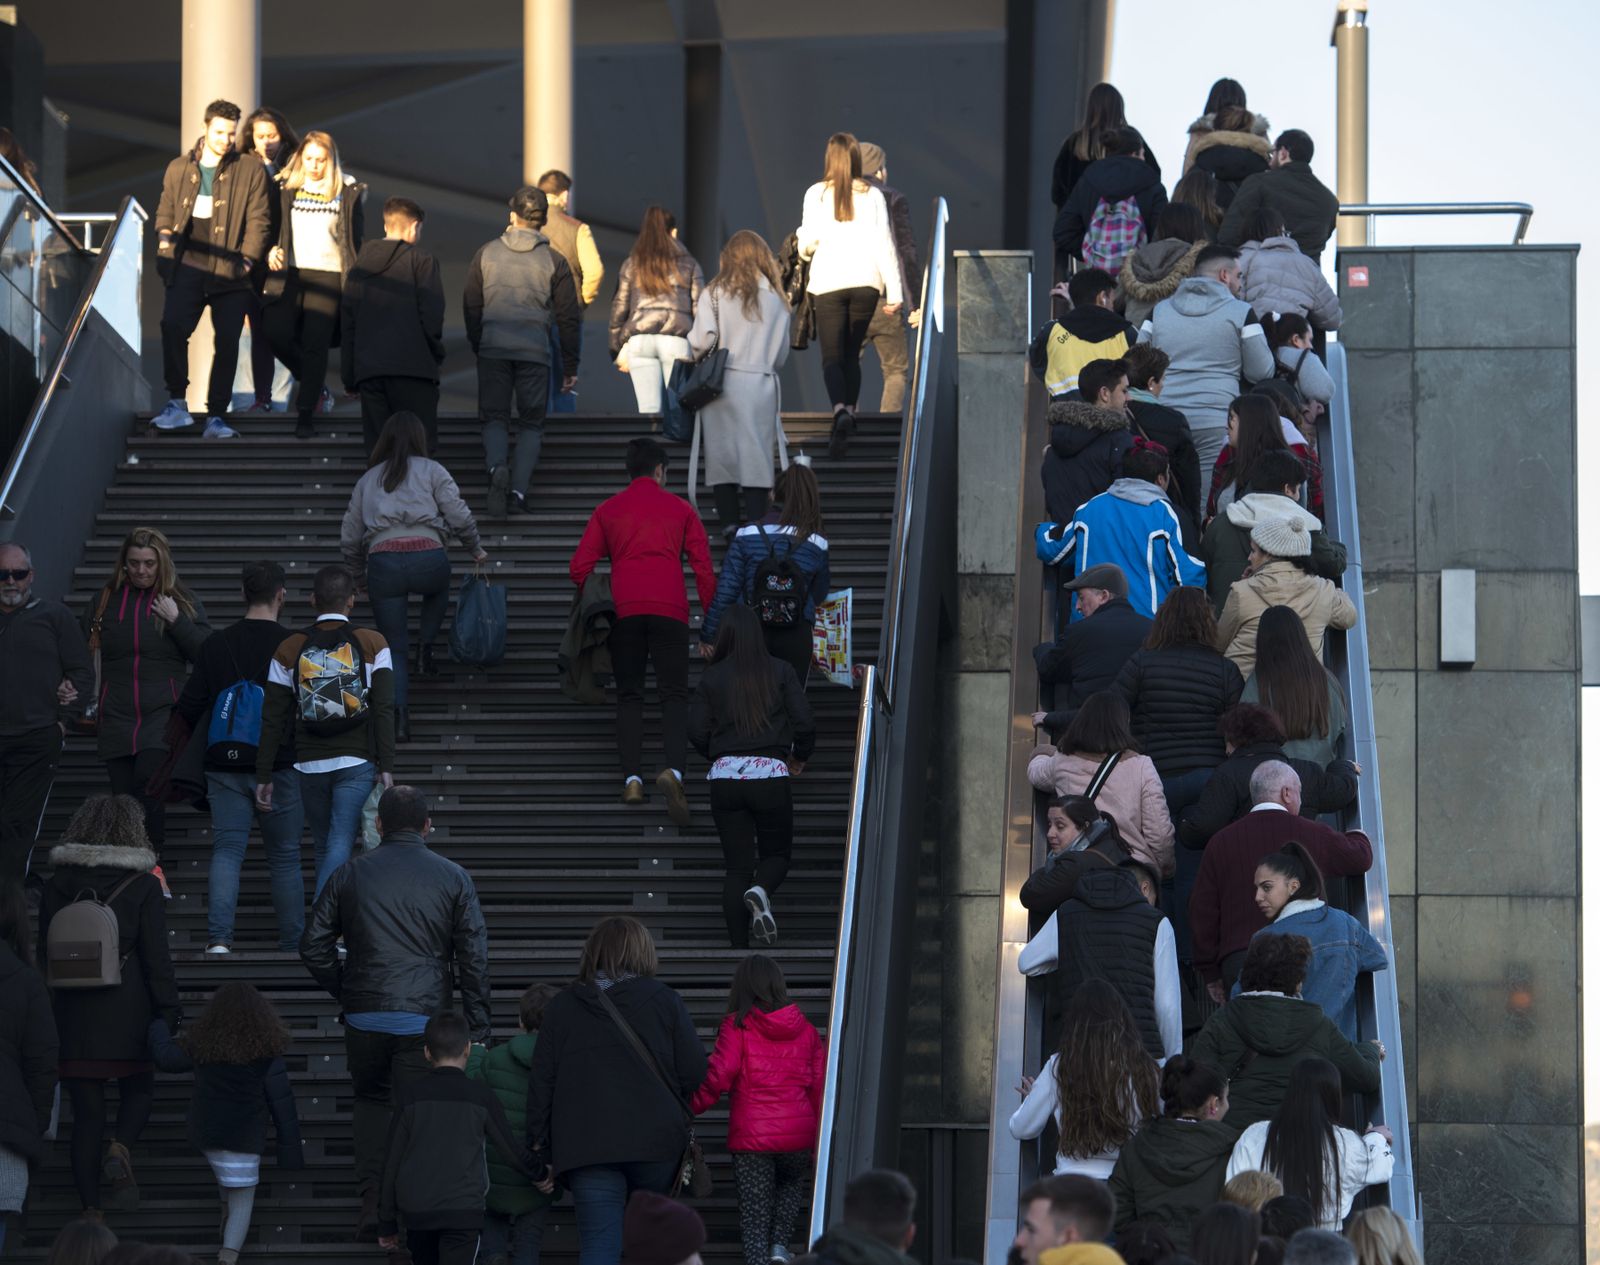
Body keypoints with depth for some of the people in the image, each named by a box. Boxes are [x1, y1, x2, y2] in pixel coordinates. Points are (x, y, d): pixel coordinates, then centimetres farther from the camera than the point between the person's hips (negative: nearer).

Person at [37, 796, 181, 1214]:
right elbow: (156, 957, -6)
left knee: (86, 1111, 7)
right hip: (128, 1005, -2)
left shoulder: (58, 884, 4)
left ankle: (90, 1205, 5)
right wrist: (169, 1014, 0)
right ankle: (120, 1150, -12)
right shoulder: (142, 885, -4)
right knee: (139, 1089, 18)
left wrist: (45, 1018, 12)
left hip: (73, 1008, 2)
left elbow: (45, 954, 6)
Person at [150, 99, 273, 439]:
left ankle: (216, 416, 4)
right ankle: (176, 404, -8)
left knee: (227, 341, -2)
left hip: (229, 272, -1)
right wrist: (165, 240, 3)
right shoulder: (179, 169, 14)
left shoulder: (250, 170, 5)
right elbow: (165, 211, 21)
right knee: (172, 326, -17)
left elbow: (258, 220, 3)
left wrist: (247, 260, -6)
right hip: (188, 267, 1)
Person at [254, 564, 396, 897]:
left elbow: (273, 719, 3)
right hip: (357, 765, -2)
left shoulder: (289, 650, 4)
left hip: (310, 766, 2)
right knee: (339, 847, -7)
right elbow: (384, 710, -8)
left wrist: (264, 775, 7)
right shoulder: (372, 644, -1)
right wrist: (386, 767, -8)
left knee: (322, 849, 16)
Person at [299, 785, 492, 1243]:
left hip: (364, 1016, 1)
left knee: (371, 1103, 19)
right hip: (424, 1017, -1)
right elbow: (474, 959, 1)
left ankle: (372, 1211, 10)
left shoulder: (349, 874, 6)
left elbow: (313, 946, 7)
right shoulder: (453, 878, 3)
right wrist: (478, 1029, 4)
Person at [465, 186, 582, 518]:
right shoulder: (553, 260, 2)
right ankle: (519, 489, -5)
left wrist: (477, 346, 22)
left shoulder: (486, 253, 5)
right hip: (535, 350, -1)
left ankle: (496, 466, -21)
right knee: (531, 422, 8)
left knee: (494, 416, 9)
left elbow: (471, 307, 9)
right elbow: (568, 317, 3)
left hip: (492, 348, 1)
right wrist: (570, 366, 10)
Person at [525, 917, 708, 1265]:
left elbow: (541, 1083, 6)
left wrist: (541, 1149, 11)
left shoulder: (561, 1007, 8)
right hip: (656, 1142, 0)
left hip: (586, 1145, 0)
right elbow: (696, 1073, 0)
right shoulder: (665, 1001, 3)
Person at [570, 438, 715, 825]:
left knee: (629, 696, 9)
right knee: (674, 694, -3)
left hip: (625, 609, 1)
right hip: (670, 611, -1)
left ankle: (631, 778, -5)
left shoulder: (608, 510, 16)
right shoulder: (680, 509, 14)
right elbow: (703, 568, 8)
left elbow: (579, 567, 9)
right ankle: (674, 768, -27)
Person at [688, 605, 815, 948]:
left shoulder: (711, 678, 3)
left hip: (726, 777, 1)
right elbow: (805, 723, -3)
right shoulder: (780, 672, 1)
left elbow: (697, 733, -1)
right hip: (770, 775, -1)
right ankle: (761, 892, -21)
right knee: (776, 854, 15)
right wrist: (799, 757, 17)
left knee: (737, 867, 6)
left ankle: (739, 949, -2)